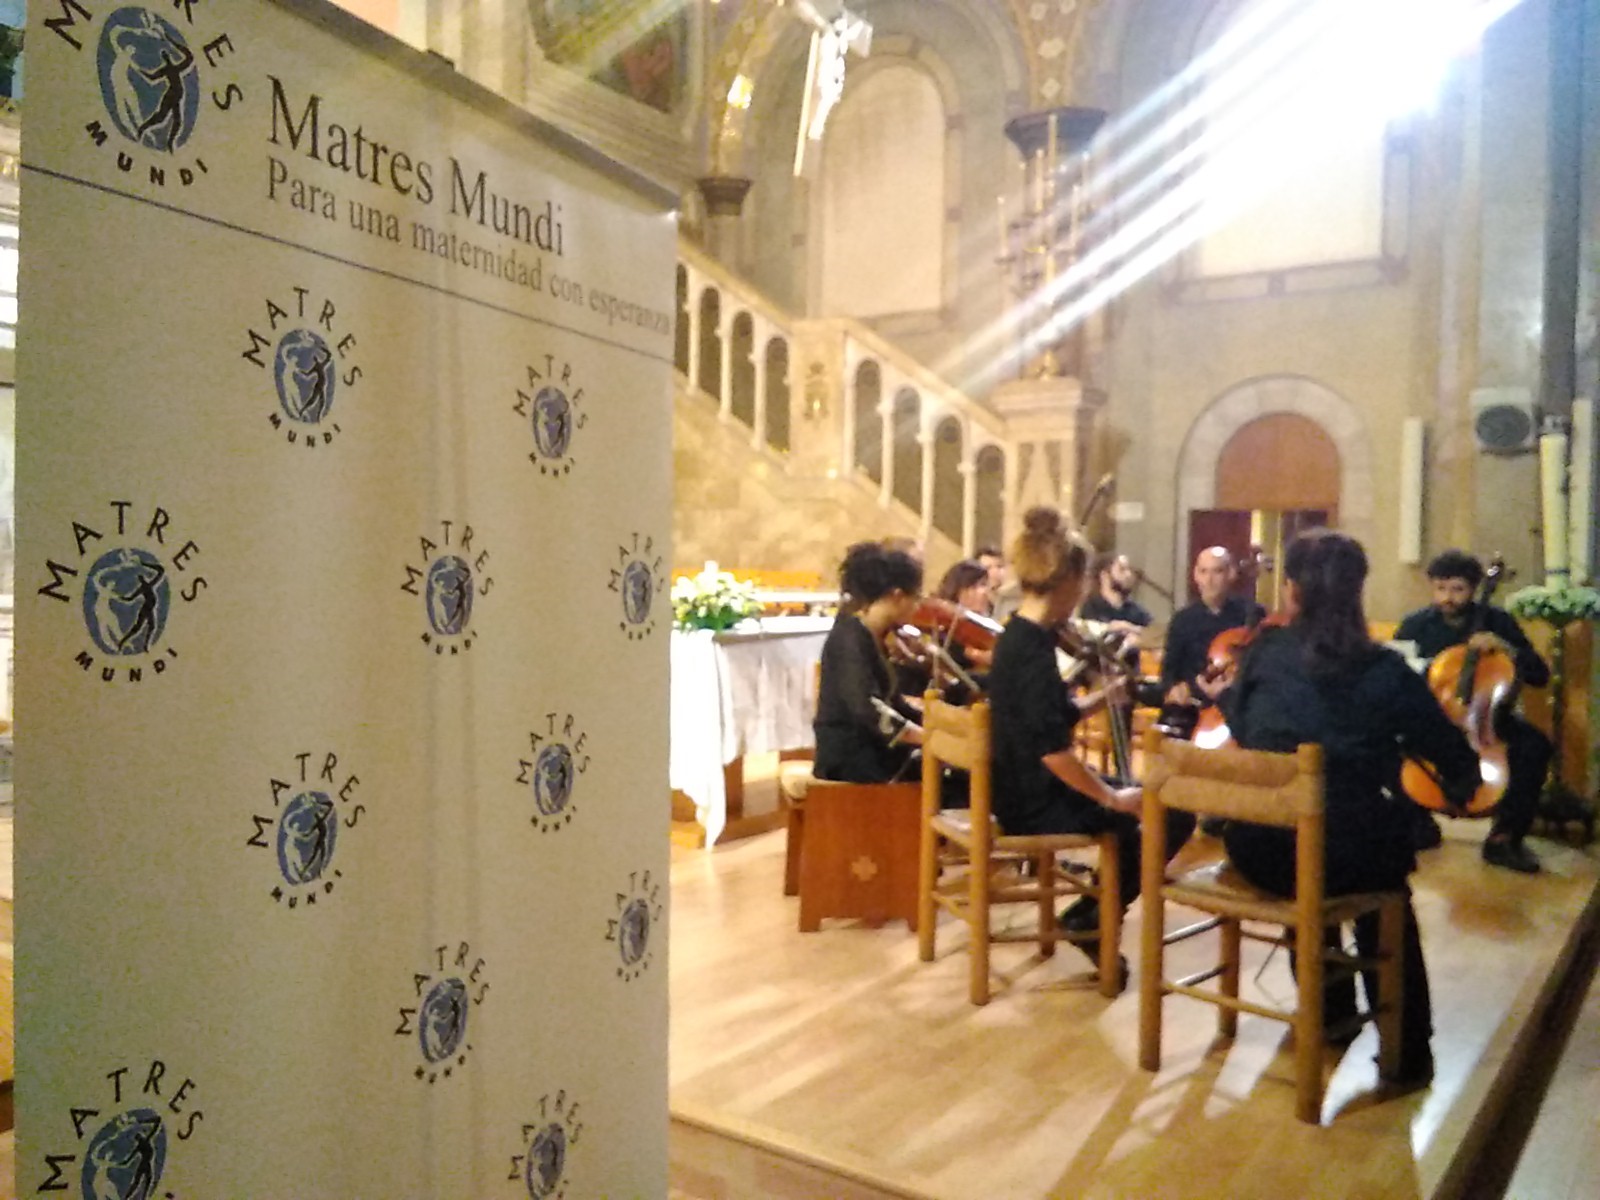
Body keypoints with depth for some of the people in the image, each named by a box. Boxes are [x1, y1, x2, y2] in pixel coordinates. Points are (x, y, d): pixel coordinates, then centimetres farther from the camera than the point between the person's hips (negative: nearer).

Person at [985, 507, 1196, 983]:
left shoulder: (1017, 636, 6)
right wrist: (1112, 798, -18)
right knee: (1174, 812, -5)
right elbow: (1052, 749, -29)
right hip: (1039, 802, -10)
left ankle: (1098, 903, 24)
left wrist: (1102, 698, 11)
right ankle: (1090, 917, 5)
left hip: (1027, 790, 10)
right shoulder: (1033, 648, -24)